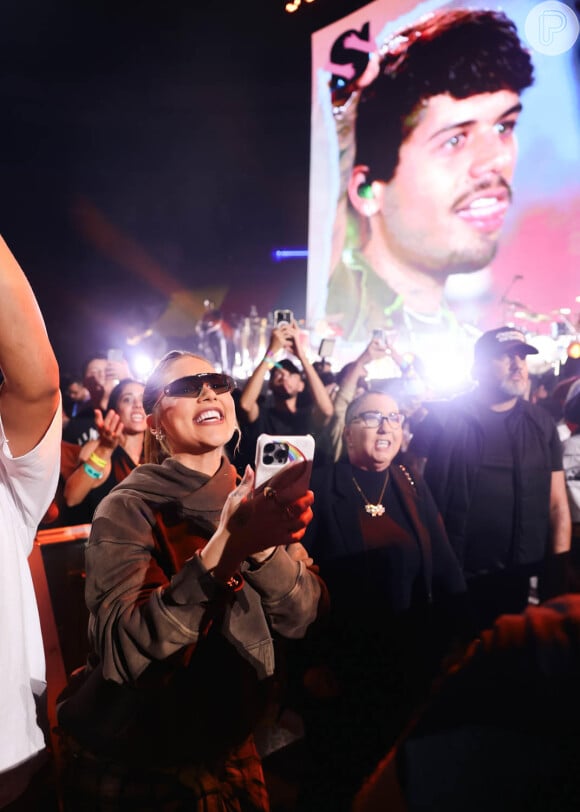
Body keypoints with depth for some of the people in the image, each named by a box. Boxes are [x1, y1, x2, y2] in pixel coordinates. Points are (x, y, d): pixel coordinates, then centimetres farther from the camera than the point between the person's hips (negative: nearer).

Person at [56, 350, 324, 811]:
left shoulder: (257, 497, -4)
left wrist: (263, 545, -33)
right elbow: (121, 650, -30)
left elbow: (301, 618, -14)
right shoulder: (127, 509, -18)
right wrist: (223, 548, -42)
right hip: (132, 766, -4)